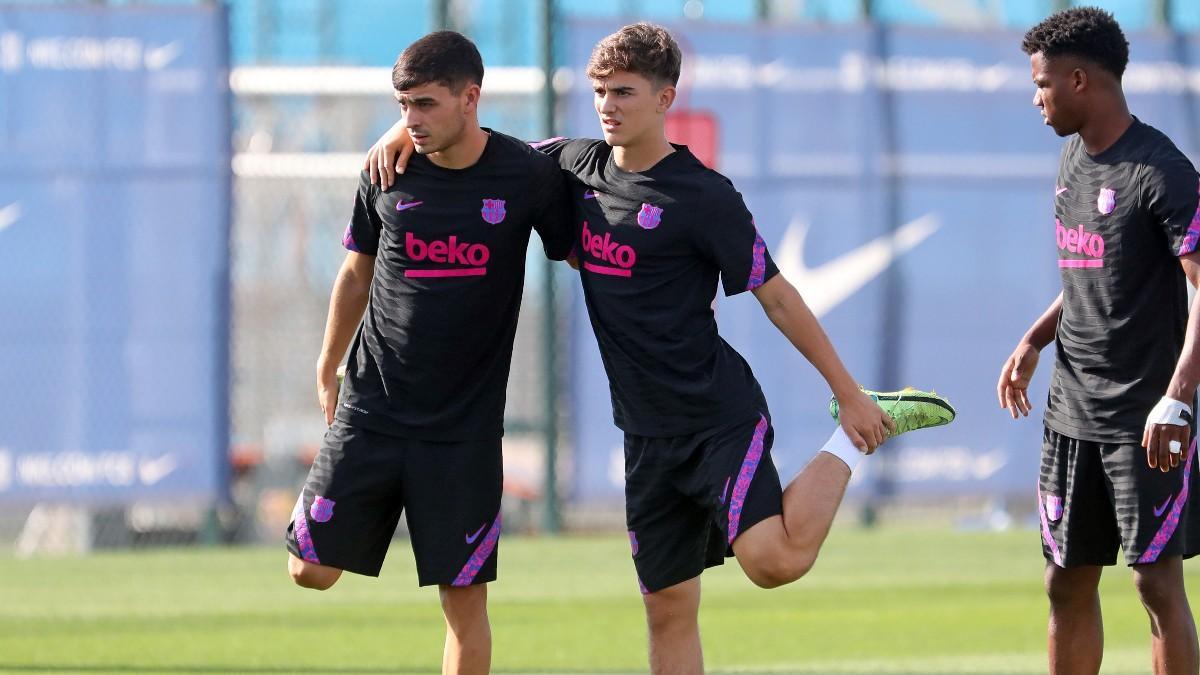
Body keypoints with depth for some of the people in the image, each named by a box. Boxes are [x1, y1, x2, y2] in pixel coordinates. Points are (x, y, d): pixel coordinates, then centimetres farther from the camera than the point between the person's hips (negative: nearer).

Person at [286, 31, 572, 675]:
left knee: (465, 599, -3)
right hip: (371, 408, 2)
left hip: (466, 423, -2)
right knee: (312, 569, 1)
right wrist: (327, 370, 19)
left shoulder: (529, 174, -7)